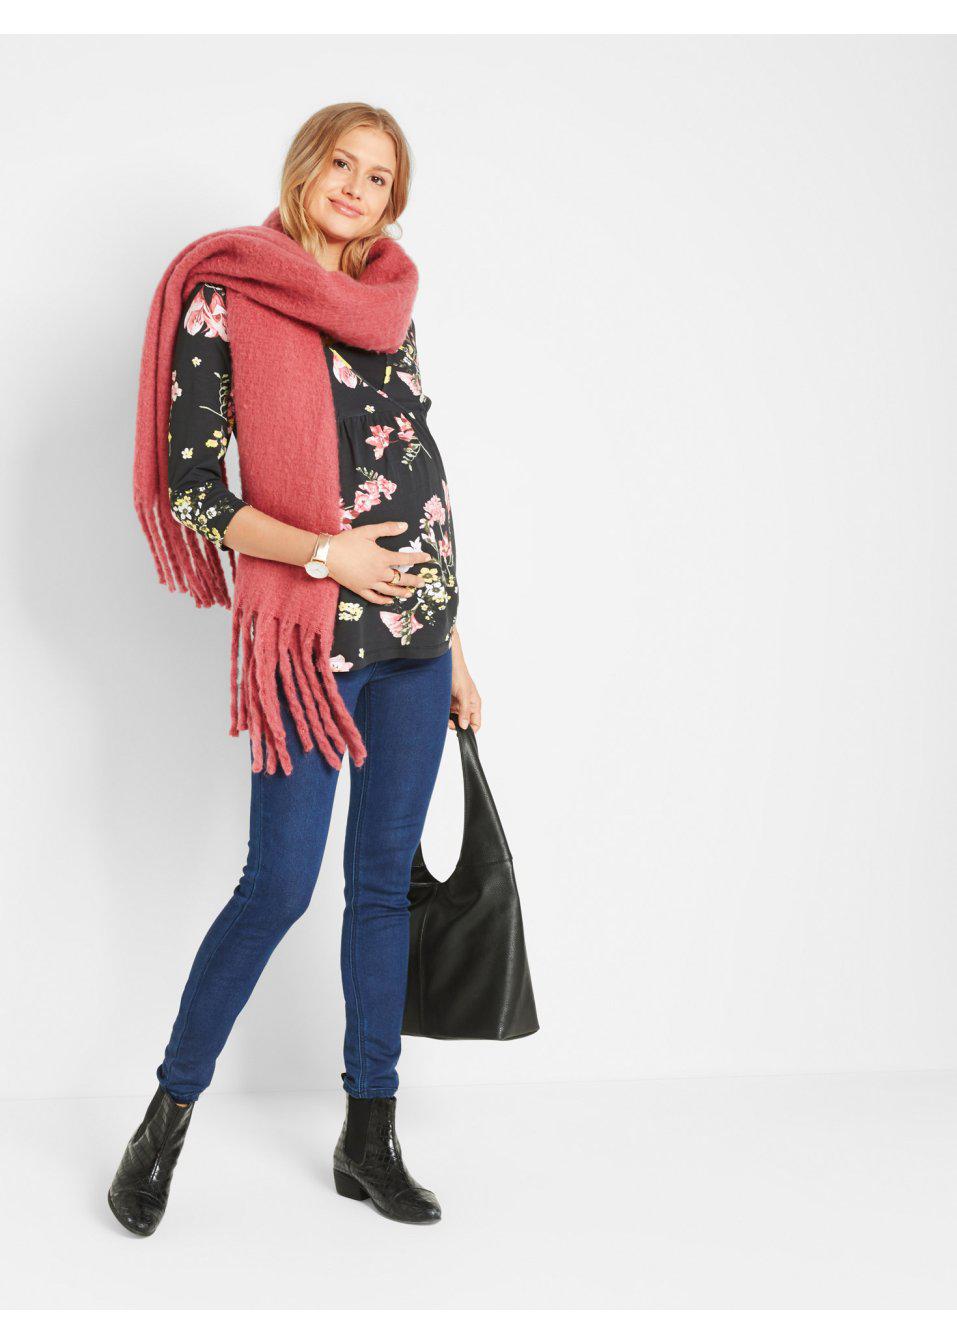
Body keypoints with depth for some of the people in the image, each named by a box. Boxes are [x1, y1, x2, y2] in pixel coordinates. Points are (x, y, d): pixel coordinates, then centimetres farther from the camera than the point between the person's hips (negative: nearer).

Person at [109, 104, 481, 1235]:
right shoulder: (228, 298, -4)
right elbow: (190, 488, -9)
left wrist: (452, 647, 16)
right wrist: (326, 553, -16)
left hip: (416, 631, 6)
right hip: (312, 636, -6)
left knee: (384, 880, 9)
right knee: (279, 886, -3)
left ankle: (369, 1138, 20)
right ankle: (167, 1118, 17)